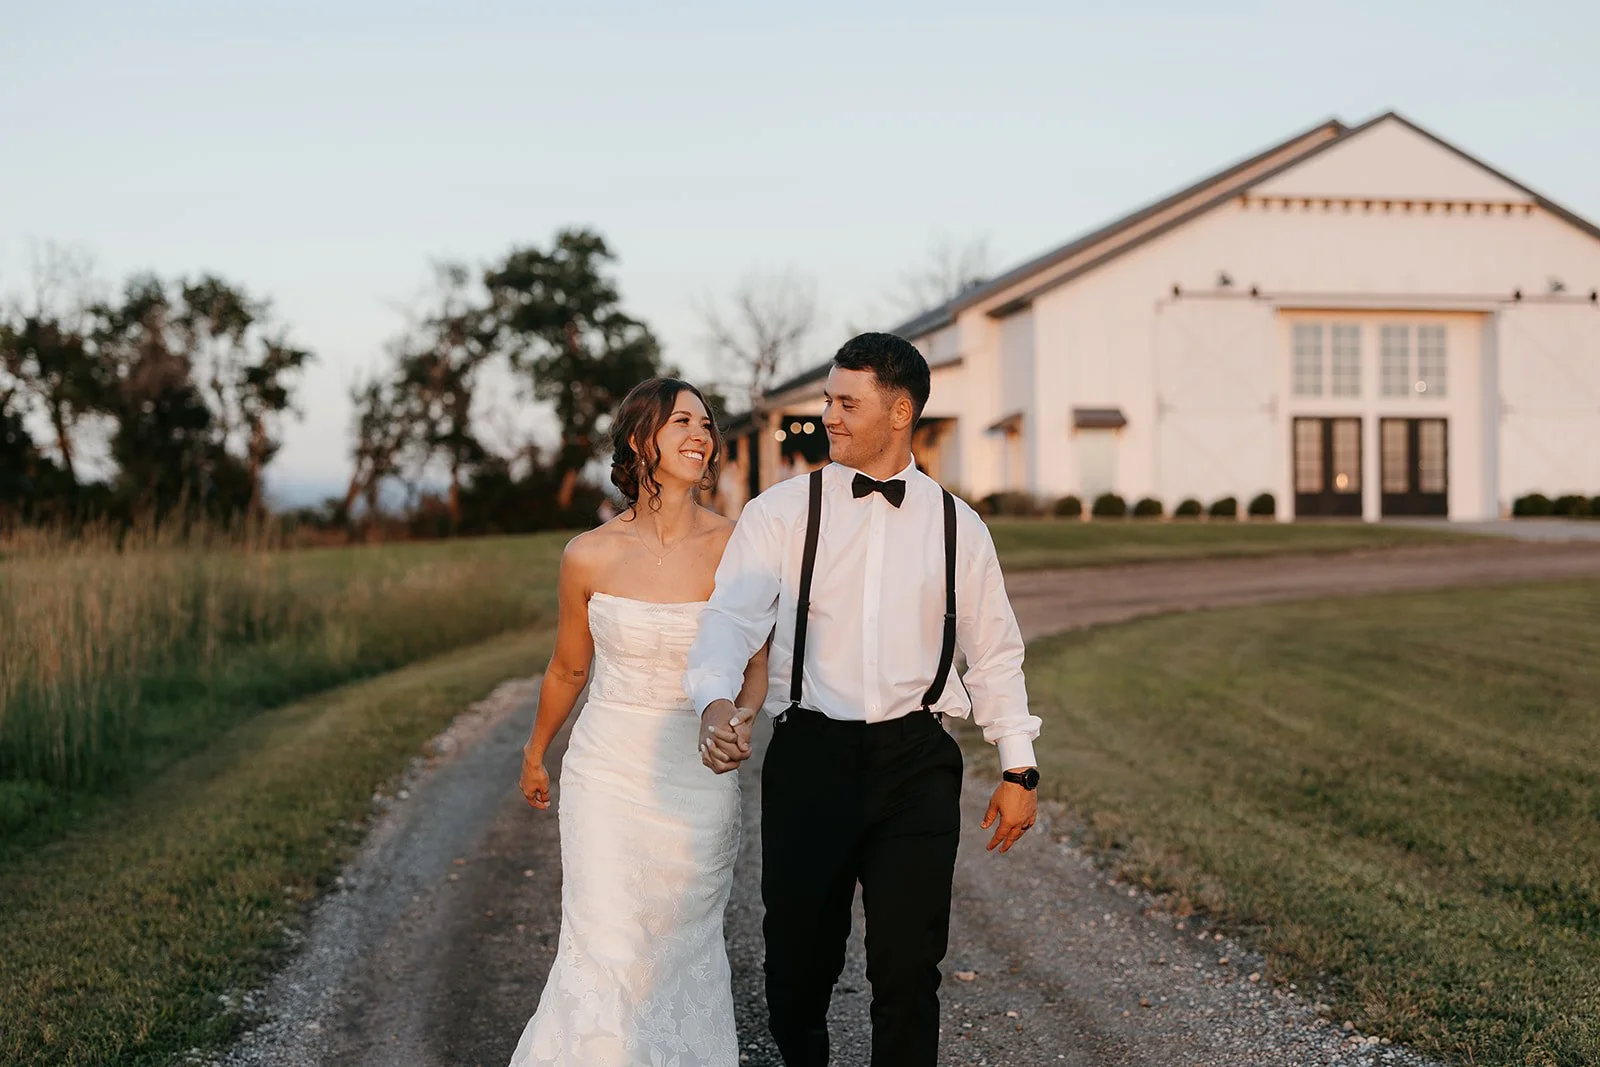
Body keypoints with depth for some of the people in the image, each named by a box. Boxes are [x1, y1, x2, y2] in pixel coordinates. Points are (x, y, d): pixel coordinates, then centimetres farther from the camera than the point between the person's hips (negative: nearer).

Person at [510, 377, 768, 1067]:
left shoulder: (736, 547, -7)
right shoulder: (589, 556, -6)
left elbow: (757, 669, 2)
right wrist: (535, 756, 23)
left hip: (698, 780, 1)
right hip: (607, 772, 0)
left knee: (685, 951, 11)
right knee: (606, 953, -5)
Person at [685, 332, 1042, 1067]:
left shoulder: (956, 524, 6)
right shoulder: (781, 512, 0)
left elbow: (995, 652, 12)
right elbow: (732, 617, -12)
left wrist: (1018, 767, 10)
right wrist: (715, 702, -32)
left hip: (917, 761, 1)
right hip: (810, 754, 0)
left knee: (908, 966, 0)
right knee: (800, 955, 10)